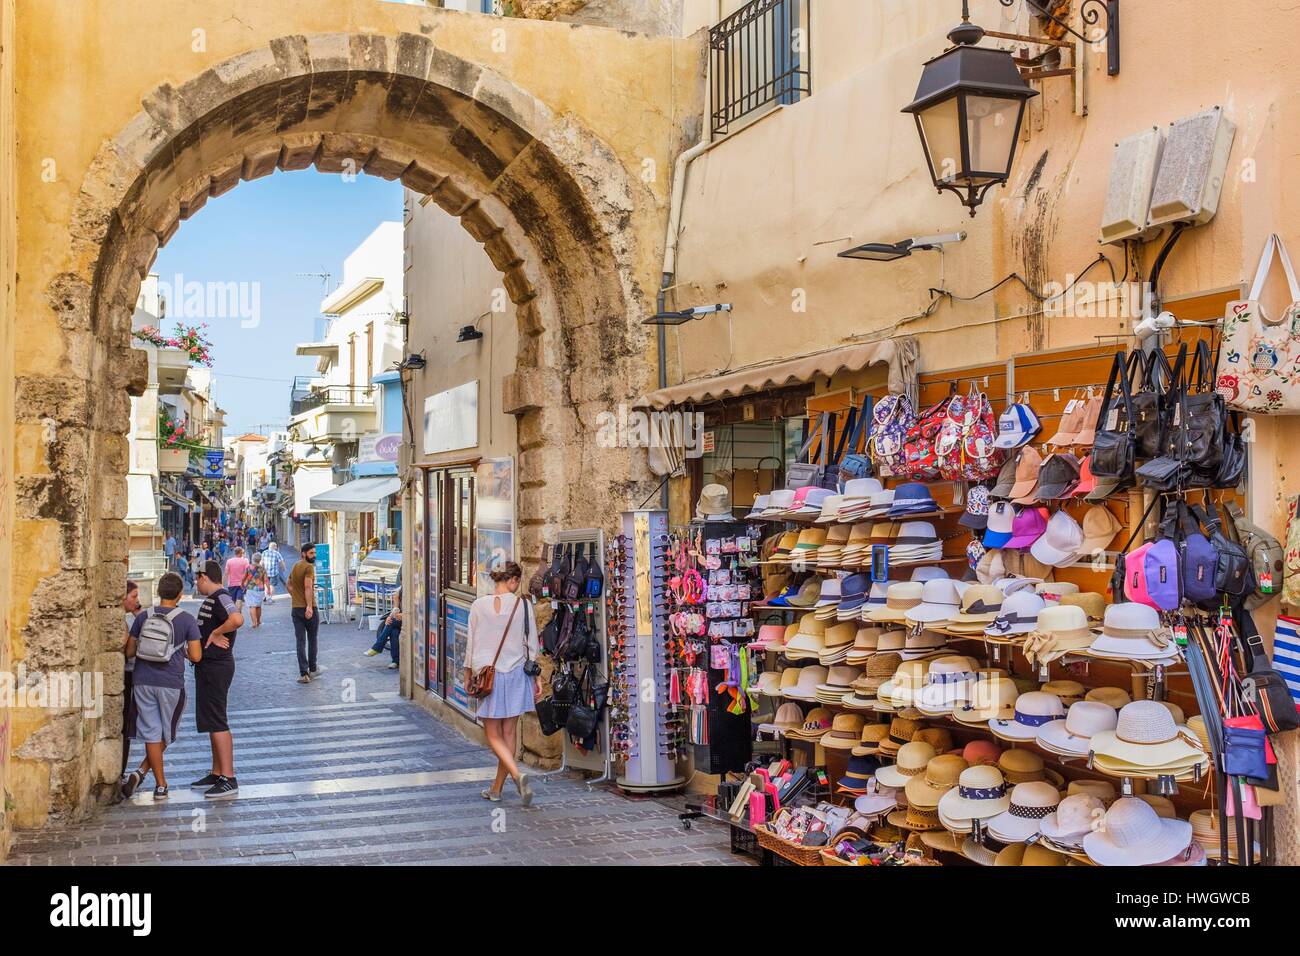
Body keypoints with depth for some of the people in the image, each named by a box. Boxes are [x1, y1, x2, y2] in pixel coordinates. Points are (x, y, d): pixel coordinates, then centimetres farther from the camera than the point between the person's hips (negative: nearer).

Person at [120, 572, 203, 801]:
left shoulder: (143, 616, 3)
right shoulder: (187, 620, -5)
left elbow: (129, 652, 6)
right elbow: (196, 656, -7)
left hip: (143, 681, 2)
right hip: (171, 684, -2)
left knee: (152, 733, 6)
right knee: (166, 734, 15)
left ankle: (161, 785, 6)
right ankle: (142, 771, 2)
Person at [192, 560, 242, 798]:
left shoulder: (221, 598, -17)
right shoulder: (211, 599, 15)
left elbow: (237, 619, -37)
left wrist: (215, 633, -24)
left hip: (216, 667, -11)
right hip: (208, 666, 11)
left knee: (216, 722, -8)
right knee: (213, 722, 16)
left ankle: (228, 779, -6)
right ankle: (216, 774, 25)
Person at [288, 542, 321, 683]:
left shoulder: (295, 567, 14)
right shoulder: (309, 567, -13)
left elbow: (289, 585, 26)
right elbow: (308, 587, -24)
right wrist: (309, 606, -30)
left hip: (295, 608, 6)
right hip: (309, 609, -6)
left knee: (300, 641, 1)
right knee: (312, 640, 11)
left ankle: (303, 673, -5)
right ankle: (312, 669, 22)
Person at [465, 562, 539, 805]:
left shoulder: (478, 606, -3)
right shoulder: (523, 605, -3)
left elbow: (471, 644, 2)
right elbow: (532, 645, 1)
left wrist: (468, 676, 14)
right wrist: (536, 678, 10)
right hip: (516, 674, 1)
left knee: (493, 734, 5)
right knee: (509, 732, 11)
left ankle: (517, 774, -17)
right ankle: (496, 788, 17)